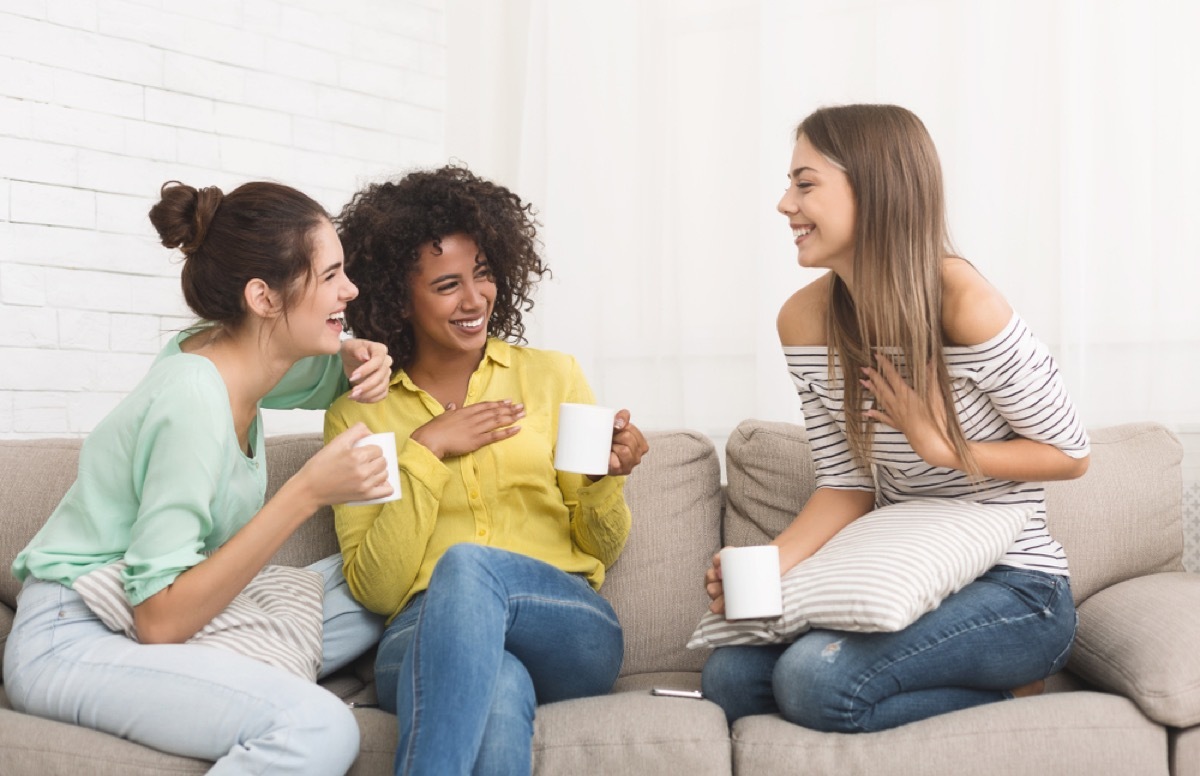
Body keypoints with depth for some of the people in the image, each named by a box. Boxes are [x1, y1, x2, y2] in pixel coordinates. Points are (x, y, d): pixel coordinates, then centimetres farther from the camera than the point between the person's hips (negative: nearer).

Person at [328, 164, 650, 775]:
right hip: (427, 635, -1)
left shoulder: (552, 376, 12)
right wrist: (425, 452, -6)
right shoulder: (356, 415, 11)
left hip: (569, 633, 2)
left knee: (466, 564, -33)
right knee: (497, 690, -39)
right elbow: (374, 588, 1)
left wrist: (607, 479, -7)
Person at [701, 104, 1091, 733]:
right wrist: (767, 564, -16)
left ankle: (1008, 693, 0)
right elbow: (847, 484, 0)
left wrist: (941, 445, -20)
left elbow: (1070, 453, -9)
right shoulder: (804, 319, -2)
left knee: (814, 678, -28)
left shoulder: (962, 302, -20)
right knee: (728, 677, -13)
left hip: (1015, 589, -6)